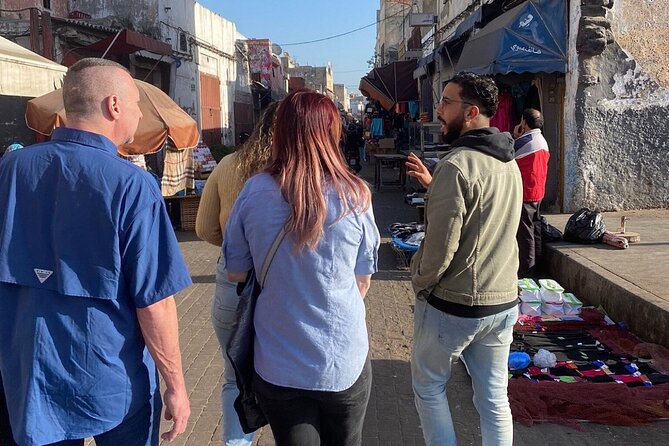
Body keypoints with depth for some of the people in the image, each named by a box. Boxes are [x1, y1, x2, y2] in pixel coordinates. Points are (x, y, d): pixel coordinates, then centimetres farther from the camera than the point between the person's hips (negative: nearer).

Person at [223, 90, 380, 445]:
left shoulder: (254, 192, -12)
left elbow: (235, 273, 1)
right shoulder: (355, 196, -13)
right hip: (344, 361, 0)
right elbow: (362, 283, -1)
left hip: (277, 364, 0)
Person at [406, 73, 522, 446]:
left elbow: (439, 248, -21)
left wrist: (419, 283, -3)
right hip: (503, 302, 7)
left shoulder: (456, 166, -20)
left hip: (453, 305, -7)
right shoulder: (510, 164, 6)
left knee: (429, 388, 14)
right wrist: (434, 186, 12)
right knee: (494, 398, 15)